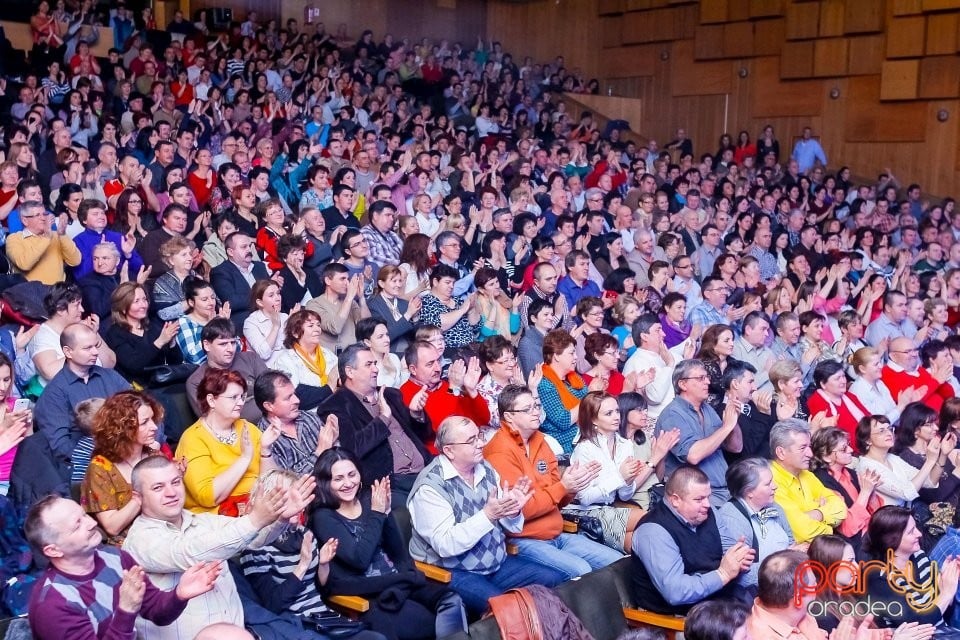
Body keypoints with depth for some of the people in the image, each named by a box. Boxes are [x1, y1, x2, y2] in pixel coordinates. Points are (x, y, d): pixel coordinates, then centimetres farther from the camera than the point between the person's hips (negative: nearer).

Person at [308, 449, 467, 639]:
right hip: (367, 595, -5)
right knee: (433, 624, -27)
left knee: (452, 603, -24)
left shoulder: (368, 500, 9)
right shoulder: (323, 518, -4)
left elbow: (398, 551, 4)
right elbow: (360, 559, -17)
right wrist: (376, 514, -12)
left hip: (399, 580, 5)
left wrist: (386, 512, -10)